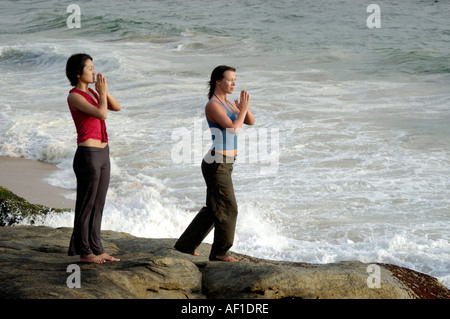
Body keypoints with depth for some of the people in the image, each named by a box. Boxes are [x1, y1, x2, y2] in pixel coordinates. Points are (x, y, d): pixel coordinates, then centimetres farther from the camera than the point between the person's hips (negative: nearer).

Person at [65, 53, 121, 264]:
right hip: (87, 156, -9)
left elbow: (116, 107, 11)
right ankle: (84, 252, 9)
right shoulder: (74, 97, -14)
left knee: (98, 206, 12)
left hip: (102, 155, 9)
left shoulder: (90, 92, 14)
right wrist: (102, 92, -8)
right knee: (86, 206, 0)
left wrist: (104, 91, -4)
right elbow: (102, 114, -23)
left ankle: (95, 249, 19)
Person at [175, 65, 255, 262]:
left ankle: (185, 244, 25)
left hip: (223, 164, 10)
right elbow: (233, 129, -25)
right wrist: (243, 109, -15)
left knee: (213, 209, 17)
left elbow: (251, 122, 12)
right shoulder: (212, 105, -16)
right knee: (228, 209, -1)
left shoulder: (226, 103, 14)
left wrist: (244, 109, -8)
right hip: (217, 165, -10)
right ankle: (220, 252, 11)